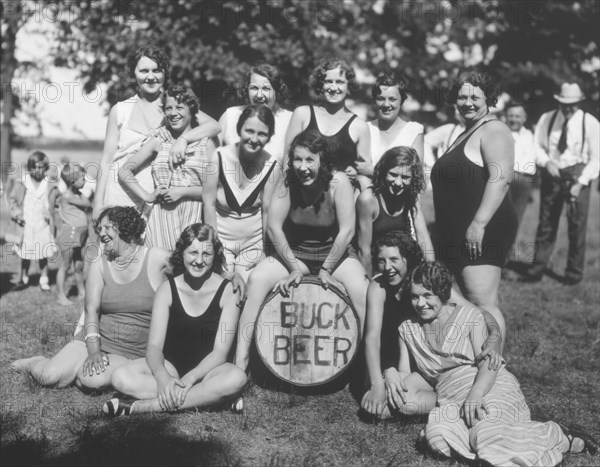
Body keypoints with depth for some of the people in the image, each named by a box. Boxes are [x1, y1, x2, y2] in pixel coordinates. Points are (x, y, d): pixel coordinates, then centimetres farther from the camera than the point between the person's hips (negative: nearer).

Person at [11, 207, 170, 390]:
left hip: (132, 354, -3)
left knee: (93, 379, -31)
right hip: (97, 339, 3)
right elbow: (91, 310, -5)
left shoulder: (157, 259, -6)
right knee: (50, 377, -16)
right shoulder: (100, 263, 3)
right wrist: (93, 350, -19)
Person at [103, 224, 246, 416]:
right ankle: (203, 397, -25)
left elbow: (220, 352, -12)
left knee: (236, 378, -36)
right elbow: (154, 345, -9)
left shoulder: (228, 291, -8)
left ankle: (140, 406, -33)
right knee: (121, 377, -25)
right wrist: (162, 376, -30)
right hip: (170, 365, 2)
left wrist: (190, 378, -28)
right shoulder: (167, 289, -3)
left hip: (206, 369, -1)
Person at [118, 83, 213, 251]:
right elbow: (124, 171, 11)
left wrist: (183, 192, -9)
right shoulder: (158, 142, 12)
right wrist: (147, 196, 1)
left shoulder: (205, 144, 7)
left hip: (192, 218, -1)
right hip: (161, 217, 1)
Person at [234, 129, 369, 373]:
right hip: (293, 253, 2)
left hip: (334, 254, -2)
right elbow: (274, 227, -14)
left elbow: (347, 231, -19)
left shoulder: (338, 182, -19)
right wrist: (294, 267, -18)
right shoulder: (288, 182, -13)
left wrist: (326, 269, -19)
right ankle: (241, 361, -21)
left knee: (362, 290, -31)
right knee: (257, 279, -24)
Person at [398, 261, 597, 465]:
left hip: (489, 388, -2)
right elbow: (404, 374, 15)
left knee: (487, 435, -36)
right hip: (451, 401, 3)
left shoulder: (469, 316, 6)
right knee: (436, 436, -34)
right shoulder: (407, 329, 16)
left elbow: (487, 364, -6)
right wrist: (400, 381, -10)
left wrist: (475, 394, -25)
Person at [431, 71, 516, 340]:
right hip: (458, 236, 10)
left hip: (481, 234, -10)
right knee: (469, 302, 13)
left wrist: (479, 223, -28)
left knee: (482, 304, -15)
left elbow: (502, 178, -21)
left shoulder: (492, 131, -8)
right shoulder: (466, 134, 23)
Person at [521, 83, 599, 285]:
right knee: (546, 223, 6)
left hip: (577, 175, -2)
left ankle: (574, 272, 13)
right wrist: (546, 162, -13)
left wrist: (580, 182, -14)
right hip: (551, 174, 2)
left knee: (577, 225, 1)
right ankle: (537, 269, 11)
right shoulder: (547, 119, 1)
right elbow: (537, 146, 7)